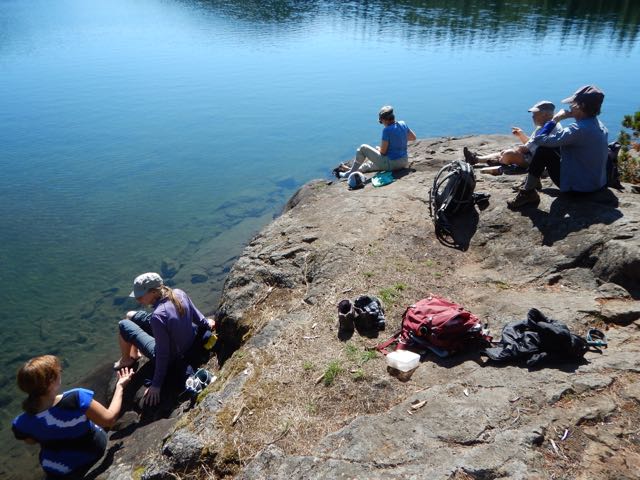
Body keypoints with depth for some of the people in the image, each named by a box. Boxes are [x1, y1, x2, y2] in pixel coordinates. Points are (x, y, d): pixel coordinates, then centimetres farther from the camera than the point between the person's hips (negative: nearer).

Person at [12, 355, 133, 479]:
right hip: (92, 453, -1)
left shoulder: (22, 423, -30)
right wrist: (120, 386, -12)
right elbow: (109, 419, -24)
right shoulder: (77, 399, -40)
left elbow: (31, 441, -5)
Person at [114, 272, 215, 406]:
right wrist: (207, 323, 19)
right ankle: (134, 354, 42)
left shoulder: (158, 316, -36)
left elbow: (163, 354, -28)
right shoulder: (179, 294, -19)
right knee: (131, 316, 19)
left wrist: (156, 385, -18)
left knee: (123, 325, 4)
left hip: (172, 358, -7)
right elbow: (197, 316, -3)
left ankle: (126, 360, 31)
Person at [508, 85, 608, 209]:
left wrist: (555, 119, -10)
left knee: (543, 151, -10)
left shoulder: (579, 129, -26)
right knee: (554, 147, 17)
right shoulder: (599, 126, 2)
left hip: (579, 185, -9)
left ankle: (527, 193, -1)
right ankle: (533, 180, 30)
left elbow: (539, 139, -22)